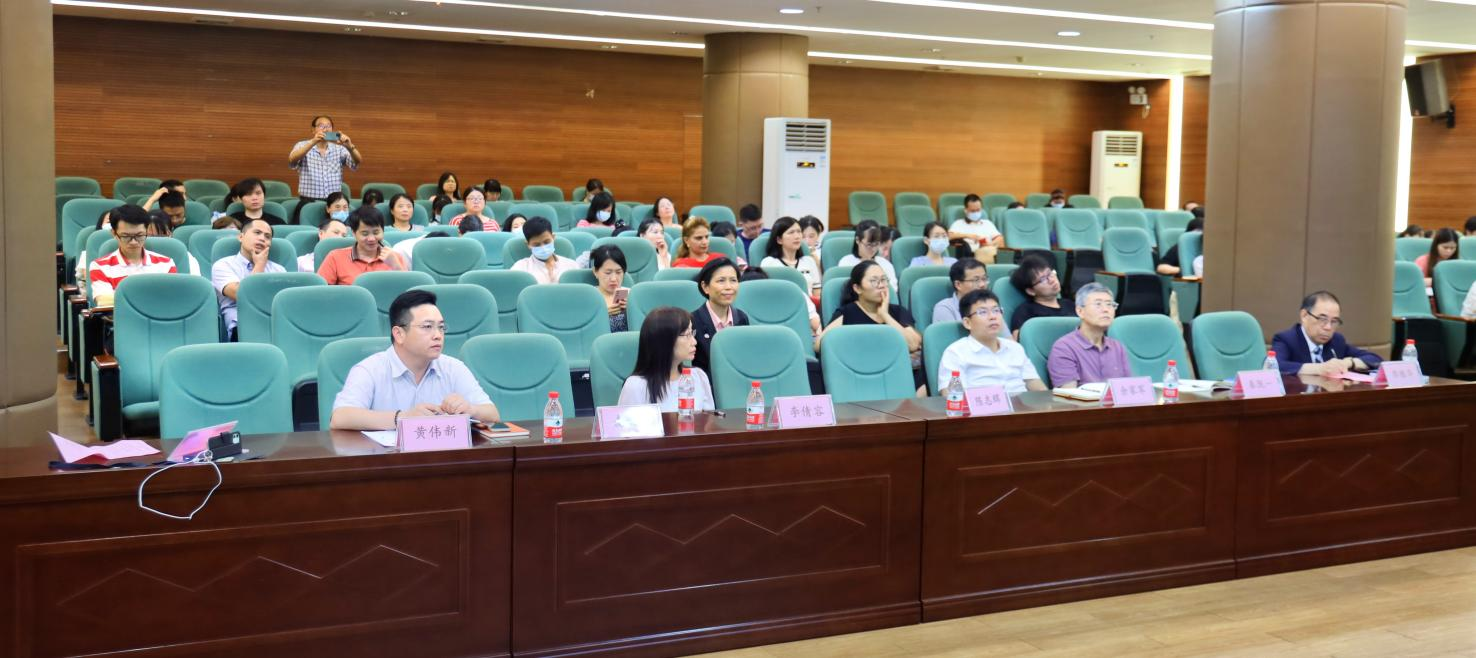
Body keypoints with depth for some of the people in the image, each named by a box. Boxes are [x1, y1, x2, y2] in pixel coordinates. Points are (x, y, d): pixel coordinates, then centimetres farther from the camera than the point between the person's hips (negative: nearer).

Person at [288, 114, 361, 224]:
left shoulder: (339, 149, 11)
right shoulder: (302, 146, 5)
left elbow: (358, 162, -4)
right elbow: (292, 160, -15)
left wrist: (350, 147, -26)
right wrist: (313, 142, -30)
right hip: (308, 203, -2)